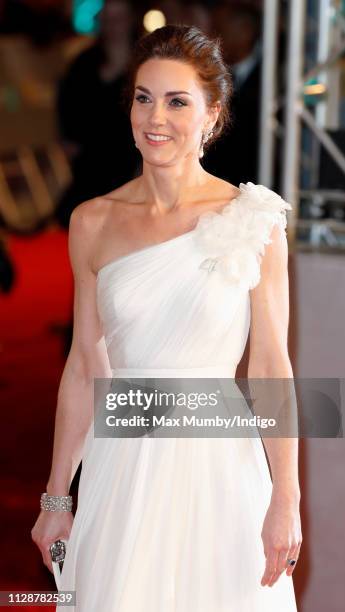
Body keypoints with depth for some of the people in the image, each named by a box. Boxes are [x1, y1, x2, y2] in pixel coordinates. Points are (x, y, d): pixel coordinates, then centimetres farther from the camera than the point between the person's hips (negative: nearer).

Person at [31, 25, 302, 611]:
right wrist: (56, 497, 8)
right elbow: (84, 365, 6)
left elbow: (270, 364, -5)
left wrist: (286, 499, -8)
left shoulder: (252, 221, -6)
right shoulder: (93, 223, 2)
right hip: (121, 463, 2)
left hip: (217, 459, -2)